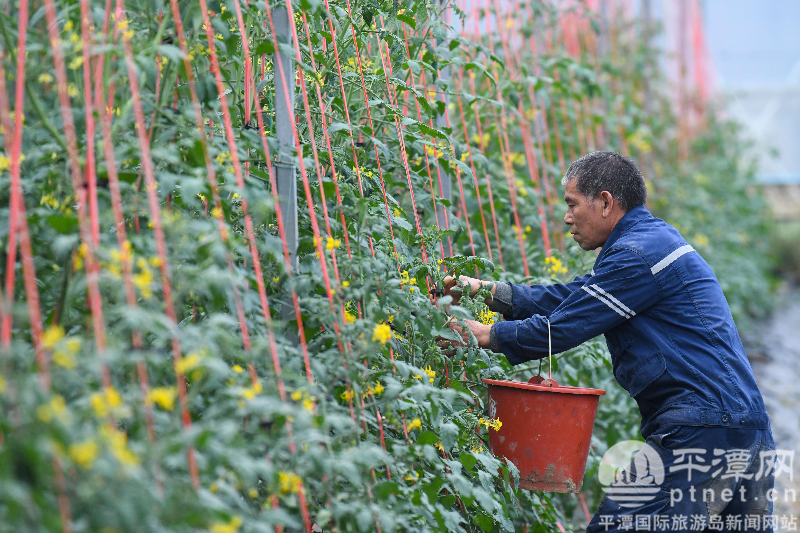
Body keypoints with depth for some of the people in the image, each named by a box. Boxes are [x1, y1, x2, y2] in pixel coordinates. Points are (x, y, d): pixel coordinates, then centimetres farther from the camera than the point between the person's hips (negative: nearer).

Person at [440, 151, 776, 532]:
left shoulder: (637, 255, -12)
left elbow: (562, 327, -11)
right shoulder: (653, 238, 21)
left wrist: (483, 335, 2)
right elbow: (567, 299, 23)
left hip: (699, 434, -11)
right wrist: (485, 290, 20)